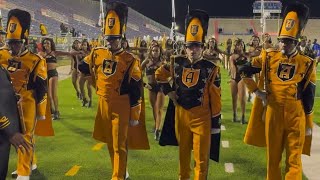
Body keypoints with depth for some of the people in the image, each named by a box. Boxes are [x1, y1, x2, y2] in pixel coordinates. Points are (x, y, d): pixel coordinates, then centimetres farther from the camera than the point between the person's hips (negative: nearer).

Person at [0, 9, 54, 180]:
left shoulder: (35, 61, -11)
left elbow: (41, 89, -8)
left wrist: (41, 112, -5)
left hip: (27, 103, -5)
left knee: (26, 136, -1)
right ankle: (31, 163, 35)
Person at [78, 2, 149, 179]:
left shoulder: (130, 60, -12)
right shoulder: (97, 54, 1)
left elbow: (136, 92, -10)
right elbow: (82, 67, 21)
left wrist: (135, 116, -9)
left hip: (121, 106, -5)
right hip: (103, 103, 6)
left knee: (119, 144, -1)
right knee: (109, 142, 18)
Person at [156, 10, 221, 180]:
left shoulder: (211, 68, -9)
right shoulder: (176, 63, 1)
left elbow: (215, 98, -6)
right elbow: (159, 74, 19)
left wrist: (215, 123, -4)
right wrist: (168, 91, 7)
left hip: (201, 116, -3)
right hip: (181, 114, 4)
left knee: (201, 156, 1)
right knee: (183, 150, 18)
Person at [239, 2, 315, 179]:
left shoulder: (307, 64, 0)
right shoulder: (269, 57, 2)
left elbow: (309, 97, 3)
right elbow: (243, 70, 8)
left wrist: (309, 124, 5)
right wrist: (256, 90, 2)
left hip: (296, 117, -1)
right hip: (273, 113, 1)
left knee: (294, 161, 2)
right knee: (273, 158, 12)